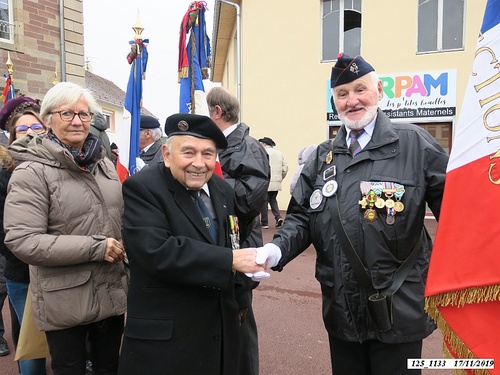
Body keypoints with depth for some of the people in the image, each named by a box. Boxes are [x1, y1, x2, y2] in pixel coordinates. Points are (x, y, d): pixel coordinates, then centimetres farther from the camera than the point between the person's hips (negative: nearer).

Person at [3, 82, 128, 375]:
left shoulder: (103, 163, 6)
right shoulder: (32, 172, -13)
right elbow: (22, 241, -20)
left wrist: (123, 249, 3)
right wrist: (94, 248, -22)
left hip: (112, 292, 6)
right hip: (65, 302, -5)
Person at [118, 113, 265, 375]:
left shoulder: (222, 190, 6)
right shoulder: (141, 188, -14)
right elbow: (157, 251, -27)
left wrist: (236, 303, 15)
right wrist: (231, 260, -26)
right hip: (164, 336, -5)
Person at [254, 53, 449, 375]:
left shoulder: (414, 143, -7)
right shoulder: (323, 156, 7)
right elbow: (302, 216, 5)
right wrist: (278, 249, -13)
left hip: (398, 311, -4)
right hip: (341, 311, 4)